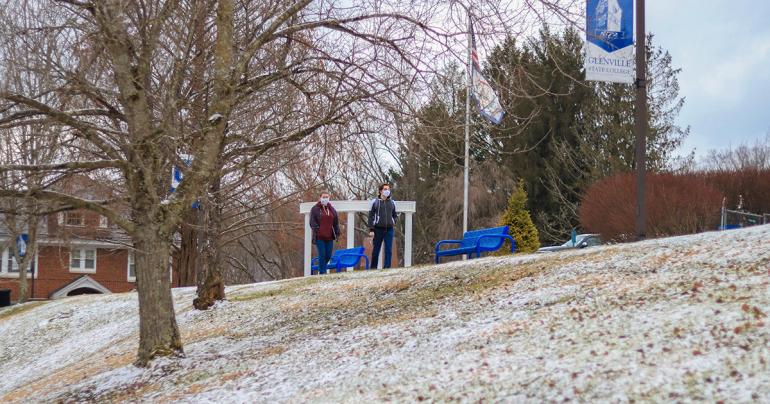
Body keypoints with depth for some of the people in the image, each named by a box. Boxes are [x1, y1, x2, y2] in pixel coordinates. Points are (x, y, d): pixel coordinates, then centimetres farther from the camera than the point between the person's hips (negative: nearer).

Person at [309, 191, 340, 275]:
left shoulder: (332, 209, 17)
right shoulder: (315, 209, 2)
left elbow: (336, 222, 17)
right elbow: (312, 222, -4)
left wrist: (337, 232, 7)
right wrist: (316, 229, -17)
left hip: (329, 237, 5)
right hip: (319, 237, -5)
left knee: (328, 255, 5)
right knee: (322, 255, -9)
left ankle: (321, 268, 27)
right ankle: (322, 272, -3)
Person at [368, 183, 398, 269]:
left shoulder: (392, 203, 12)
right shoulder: (375, 202, 2)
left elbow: (395, 215, 24)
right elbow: (371, 216, 0)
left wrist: (394, 222, 5)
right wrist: (371, 229, -7)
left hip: (389, 229, 2)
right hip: (378, 229, -2)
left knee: (389, 251, -5)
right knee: (375, 251, 4)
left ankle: (387, 267, -4)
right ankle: (373, 268, 12)